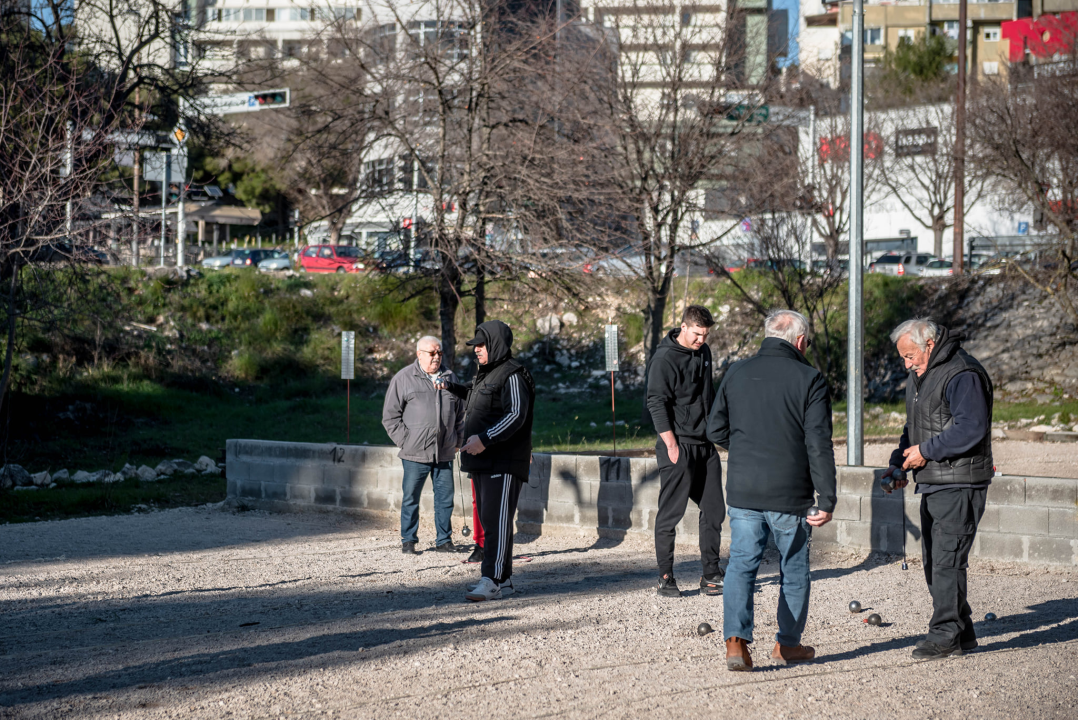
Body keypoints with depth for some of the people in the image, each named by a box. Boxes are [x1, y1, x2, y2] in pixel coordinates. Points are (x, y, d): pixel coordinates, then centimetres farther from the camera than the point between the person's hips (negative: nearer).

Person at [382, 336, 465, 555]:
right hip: (415, 454, -3)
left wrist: (457, 441, 14)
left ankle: (444, 540, 16)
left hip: (445, 453, 4)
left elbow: (459, 413, 22)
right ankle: (408, 541, 12)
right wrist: (405, 441, -6)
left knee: (445, 498, 6)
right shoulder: (404, 379, 0)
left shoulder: (450, 378, 13)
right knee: (410, 499, 2)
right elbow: (390, 415, 1)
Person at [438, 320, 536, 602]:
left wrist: (485, 438, -32)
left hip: (504, 464, -10)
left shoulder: (512, 376, -12)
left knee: (497, 522, -13)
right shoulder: (486, 374, 19)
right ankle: (504, 580, 16)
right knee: (489, 522, 11)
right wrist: (451, 387, 30)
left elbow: (516, 415, -24)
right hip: (483, 462, 10)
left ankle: (491, 581, -16)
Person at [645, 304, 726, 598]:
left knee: (714, 509, 9)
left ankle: (711, 574, 18)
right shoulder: (664, 359, -12)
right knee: (670, 513, -4)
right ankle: (666, 577, 3)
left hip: (705, 444, 8)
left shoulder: (704, 353, 12)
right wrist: (671, 444, -19)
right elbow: (656, 403, -15)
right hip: (678, 446, -8)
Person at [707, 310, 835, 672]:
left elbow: (715, 430, 9)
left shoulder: (736, 373, 3)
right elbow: (819, 445, -11)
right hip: (790, 493, -2)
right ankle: (788, 642, 24)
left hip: (742, 491, 2)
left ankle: (736, 640, -12)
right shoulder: (809, 379, -7)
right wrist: (827, 499, -9)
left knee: (741, 563, 6)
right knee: (794, 568, 14)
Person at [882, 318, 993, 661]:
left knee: (947, 559, -10)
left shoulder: (962, 375, -15)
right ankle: (962, 632, 20)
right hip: (933, 484, 10)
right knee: (933, 560, 12)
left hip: (959, 485, -10)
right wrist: (898, 462, 9)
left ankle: (945, 634, -6)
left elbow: (971, 429, -23)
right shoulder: (920, 376, 17)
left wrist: (926, 451, -19)